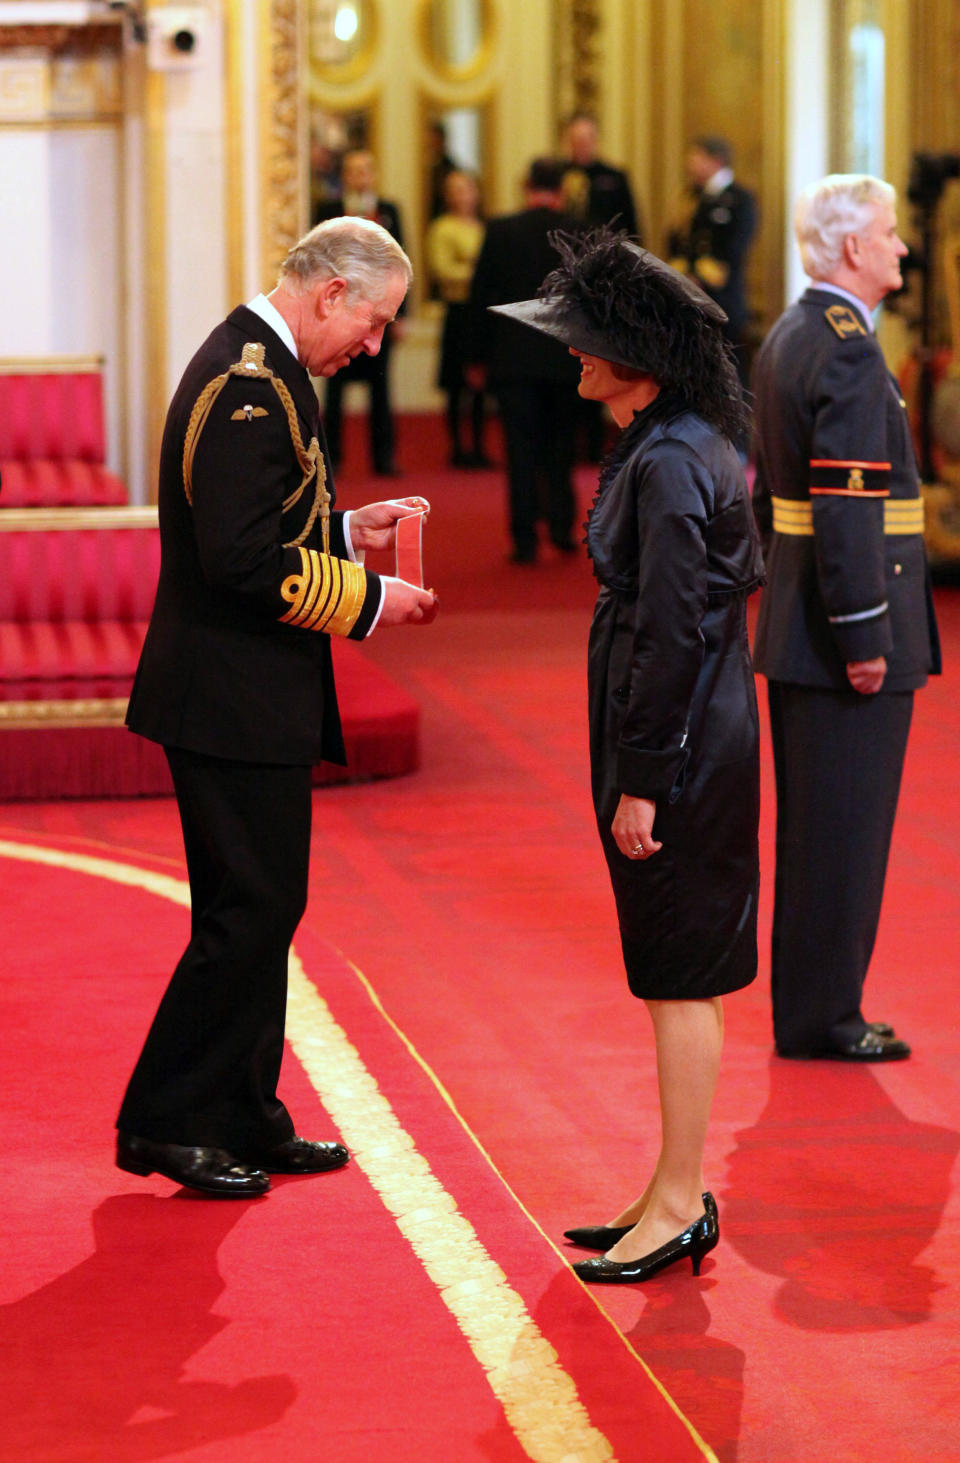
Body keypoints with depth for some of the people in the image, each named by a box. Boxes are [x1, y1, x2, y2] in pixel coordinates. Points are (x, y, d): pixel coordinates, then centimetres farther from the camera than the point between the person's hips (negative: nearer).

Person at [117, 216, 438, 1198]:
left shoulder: (251, 366, 14)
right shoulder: (250, 386, -19)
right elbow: (244, 560, -25)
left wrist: (347, 530, 13)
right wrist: (365, 599, -17)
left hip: (245, 696, 11)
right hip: (235, 701, -11)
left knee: (257, 910, 15)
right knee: (251, 911, -5)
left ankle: (244, 1120, 22)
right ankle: (164, 1123, 3)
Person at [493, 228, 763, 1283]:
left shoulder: (667, 465, -19)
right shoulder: (696, 446, 12)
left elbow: (671, 632, -21)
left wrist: (642, 782, -18)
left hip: (679, 755, -10)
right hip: (700, 739, 10)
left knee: (680, 980, -2)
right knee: (675, 979, 14)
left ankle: (679, 1204, 6)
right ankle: (677, 1193, 22)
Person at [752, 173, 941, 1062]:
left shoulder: (786, 339, 13)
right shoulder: (849, 353, -18)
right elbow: (848, 506, -23)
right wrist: (864, 637, -21)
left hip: (795, 621, 10)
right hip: (845, 635, -10)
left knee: (811, 825, 16)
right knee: (844, 830, -2)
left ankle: (809, 1006, 25)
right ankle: (823, 1017, 5)